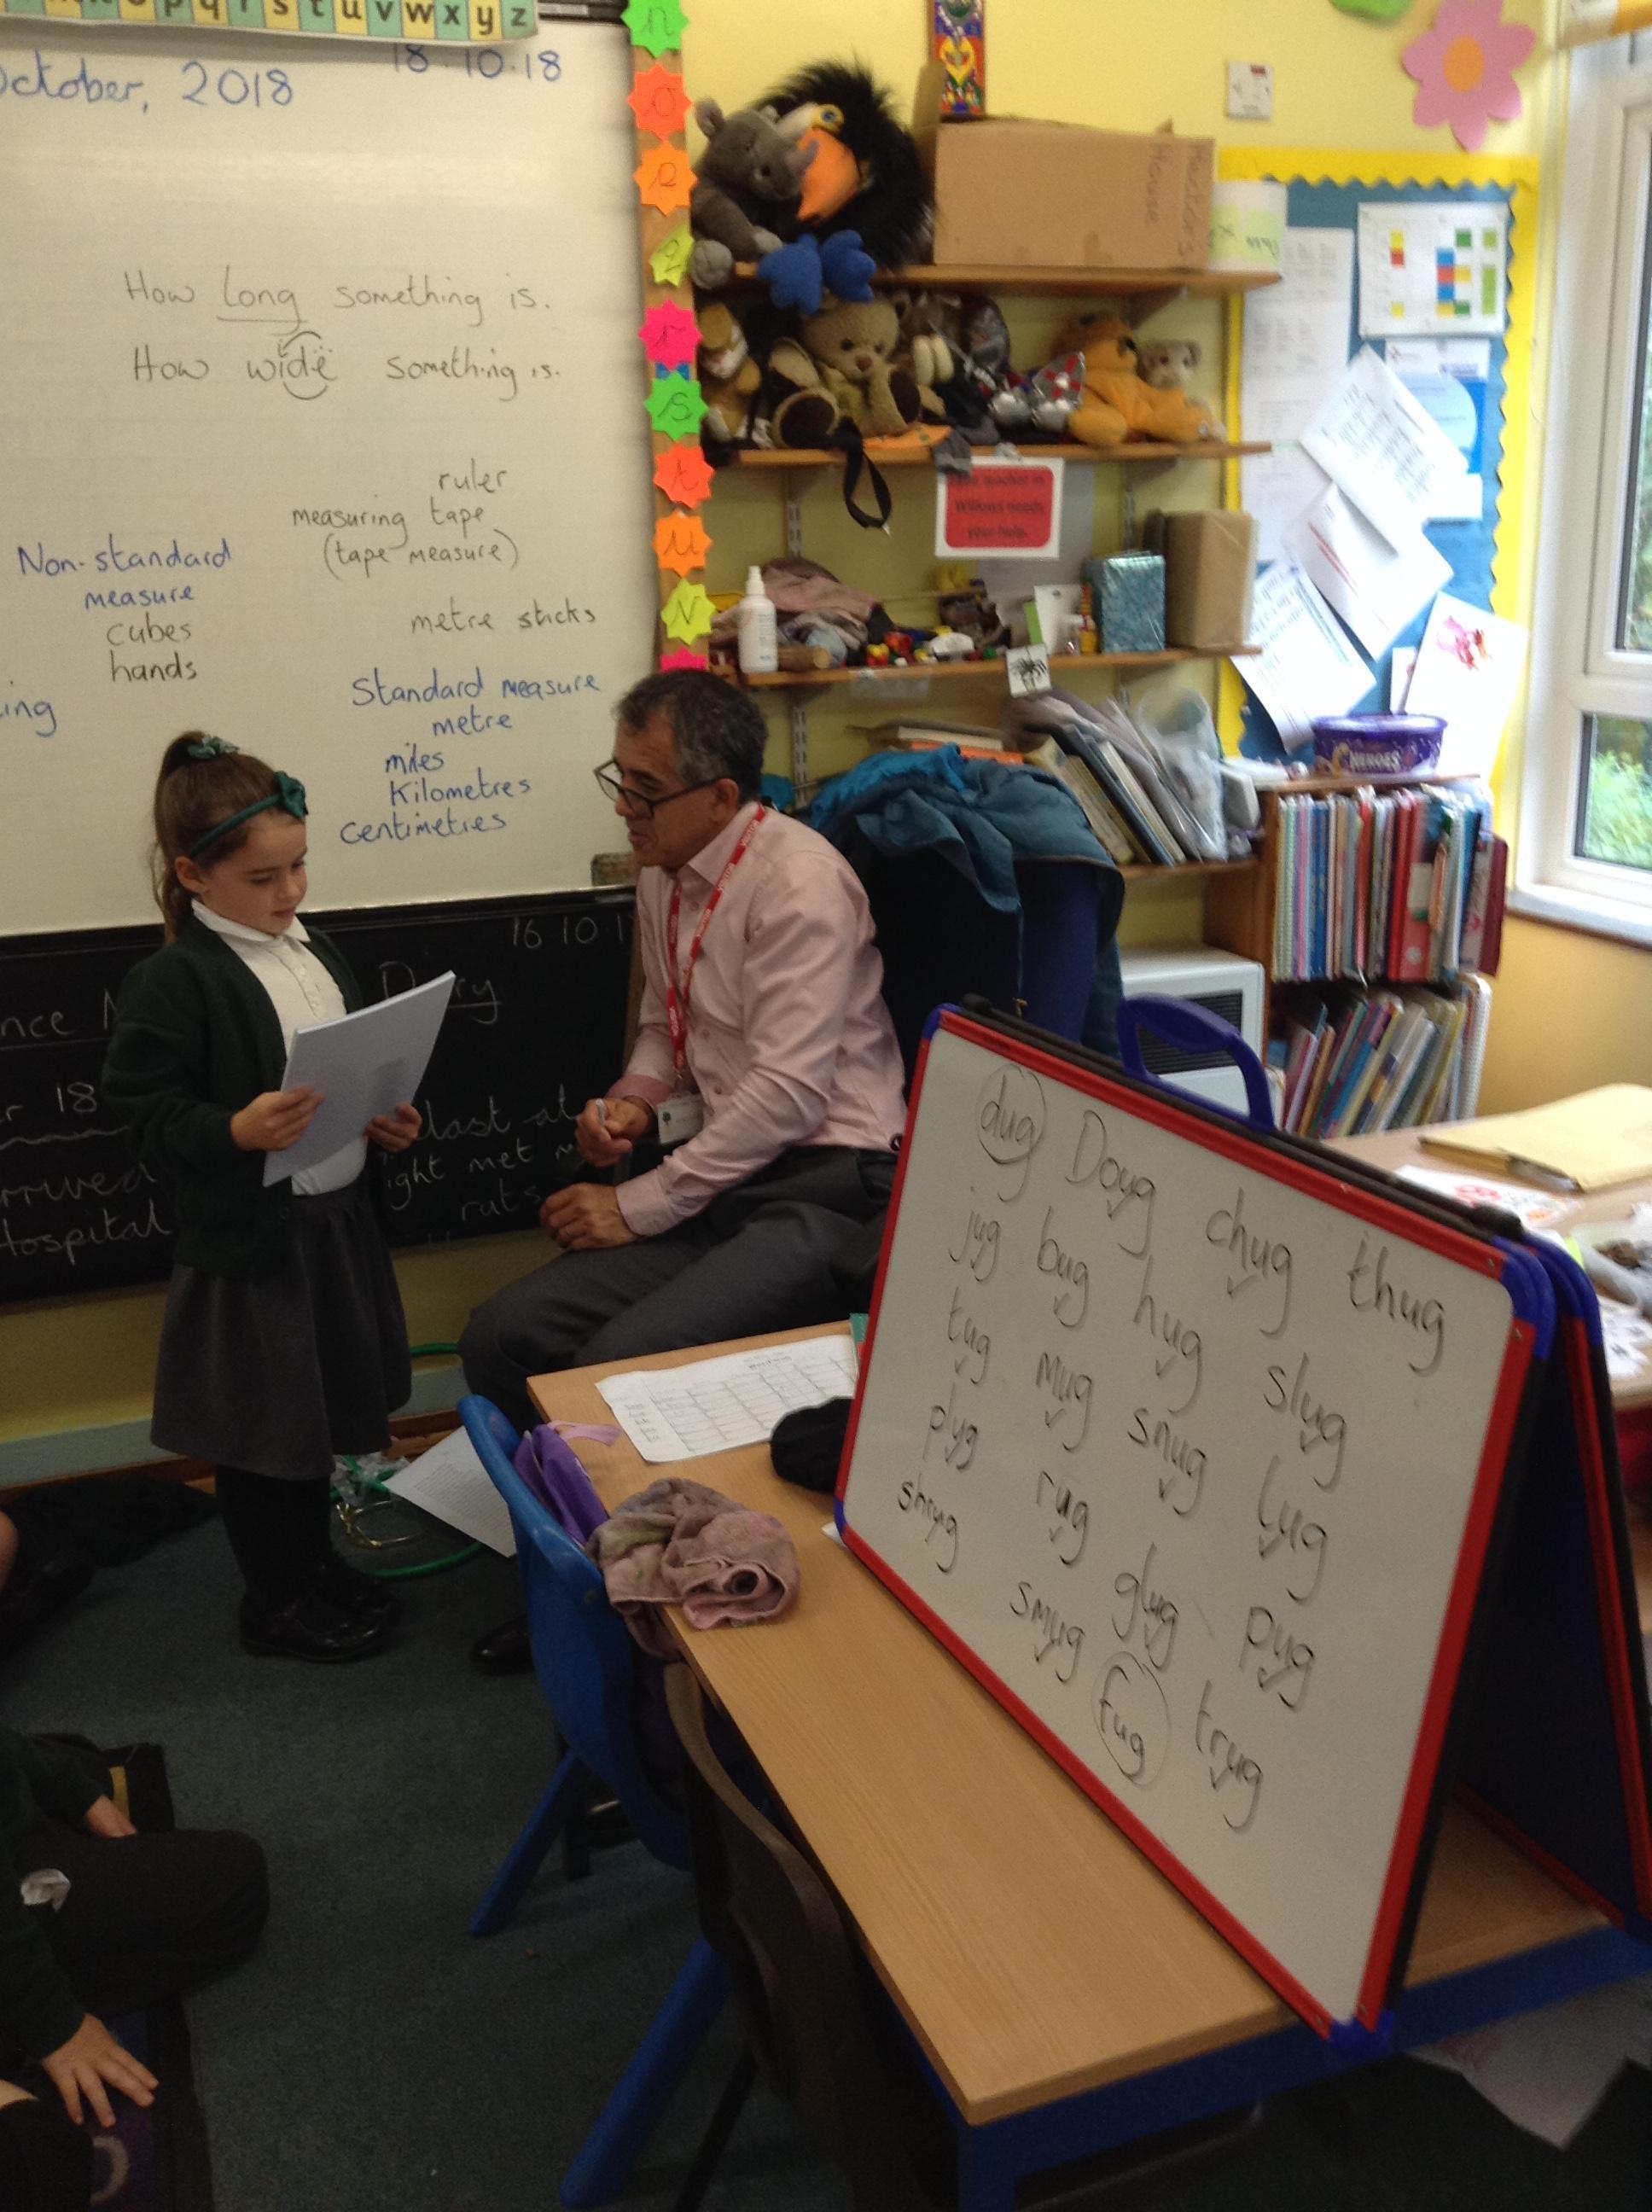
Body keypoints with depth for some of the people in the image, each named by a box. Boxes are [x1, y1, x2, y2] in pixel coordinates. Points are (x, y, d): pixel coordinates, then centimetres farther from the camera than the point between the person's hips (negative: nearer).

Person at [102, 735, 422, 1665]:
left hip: (339, 1219, 7)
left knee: (324, 1403, 20)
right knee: (264, 1423, 7)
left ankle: (316, 1562, 39)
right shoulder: (172, 981, -16)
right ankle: (275, 1603, 25)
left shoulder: (317, 951, 8)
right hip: (250, 1237, -7)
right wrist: (238, 1132, -33)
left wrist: (385, 1119, 0)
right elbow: (151, 1116, -17)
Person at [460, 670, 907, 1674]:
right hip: (724, 1175, 9)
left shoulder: (798, 882, -15)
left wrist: (639, 1206, -15)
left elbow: (789, 1092, -21)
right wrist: (635, 1098, 4)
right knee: (502, 1339, -6)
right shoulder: (666, 878, 12)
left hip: (821, 1186, -8)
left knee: (618, 1365, -27)